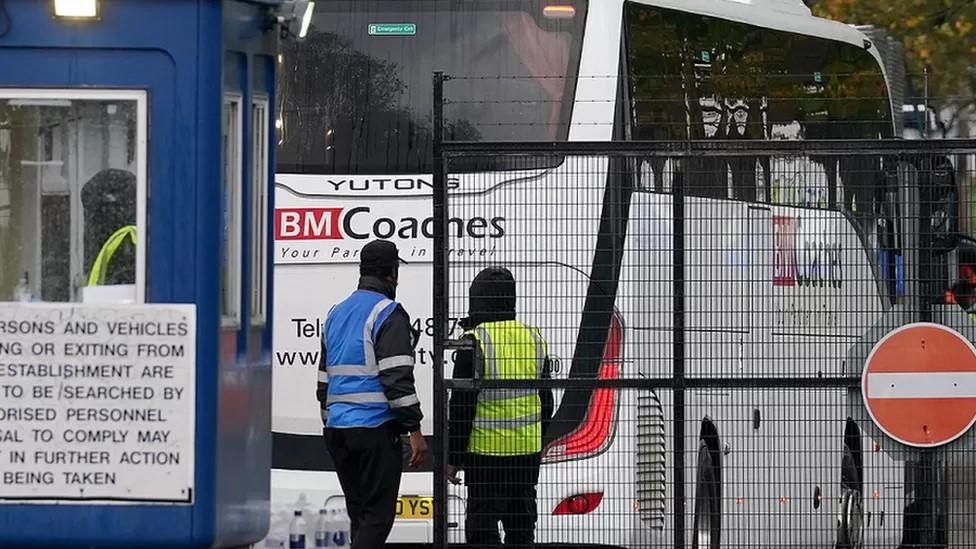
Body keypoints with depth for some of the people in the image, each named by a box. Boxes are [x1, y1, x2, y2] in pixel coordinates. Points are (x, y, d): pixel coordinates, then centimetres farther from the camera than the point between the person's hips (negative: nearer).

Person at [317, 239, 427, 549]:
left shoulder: (336, 313, 16)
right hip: (375, 428, -8)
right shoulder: (388, 314, -9)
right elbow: (397, 378, -17)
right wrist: (414, 430, -14)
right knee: (378, 514, -7)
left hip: (337, 428, 8)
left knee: (359, 512, 15)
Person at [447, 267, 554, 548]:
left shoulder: (475, 341, -12)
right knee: (521, 525, 13)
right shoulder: (534, 339, 7)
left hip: (486, 451, -6)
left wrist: (453, 457, -5)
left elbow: (462, 405, -12)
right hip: (527, 452, 6)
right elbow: (546, 401, 14)